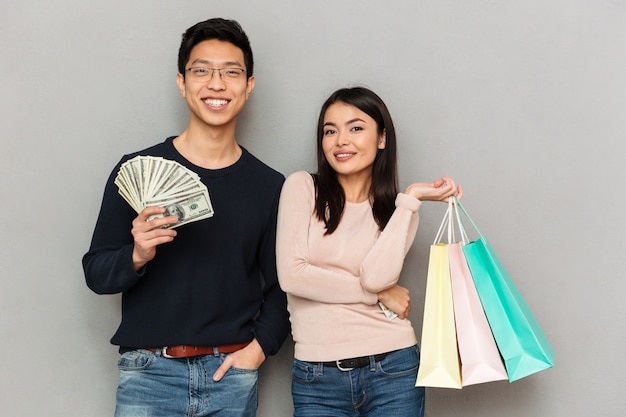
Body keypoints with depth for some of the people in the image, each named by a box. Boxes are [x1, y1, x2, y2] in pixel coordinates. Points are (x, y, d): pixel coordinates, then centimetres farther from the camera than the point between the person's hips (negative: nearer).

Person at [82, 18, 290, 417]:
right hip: (149, 371, -1)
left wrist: (260, 346, -4)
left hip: (231, 371, 2)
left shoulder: (270, 186, 3)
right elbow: (96, 273, 1)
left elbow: (280, 286, 9)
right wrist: (137, 256, -17)